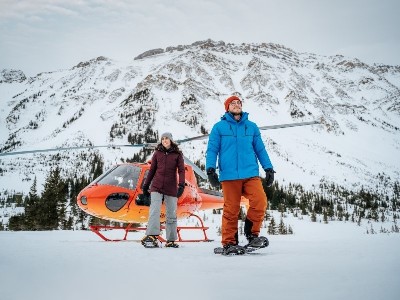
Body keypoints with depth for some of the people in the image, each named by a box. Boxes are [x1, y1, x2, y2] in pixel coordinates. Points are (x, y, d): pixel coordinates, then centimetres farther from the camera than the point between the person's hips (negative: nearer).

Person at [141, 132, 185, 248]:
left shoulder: (177, 154, 3)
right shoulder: (157, 153, 8)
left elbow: (181, 170, -4)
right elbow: (152, 170, 14)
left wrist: (181, 185, -18)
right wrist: (145, 185, 15)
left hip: (171, 188, 0)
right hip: (157, 187, 0)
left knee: (171, 215, 5)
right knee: (154, 211, -14)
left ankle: (171, 240, 12)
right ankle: (151, 236, -23)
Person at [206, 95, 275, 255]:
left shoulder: (252, 127, 17)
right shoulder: (219, 127, 9)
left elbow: (260, 149, 19)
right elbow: (212, 150, 5)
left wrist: (268, 168, 12)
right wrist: (210, 169, -7)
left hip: (251, 174, 2)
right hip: (229, 175, -2)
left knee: (260, 202, -16)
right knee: (231, 210, -2)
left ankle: (252, 233, 5)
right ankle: (229, 243, 12)